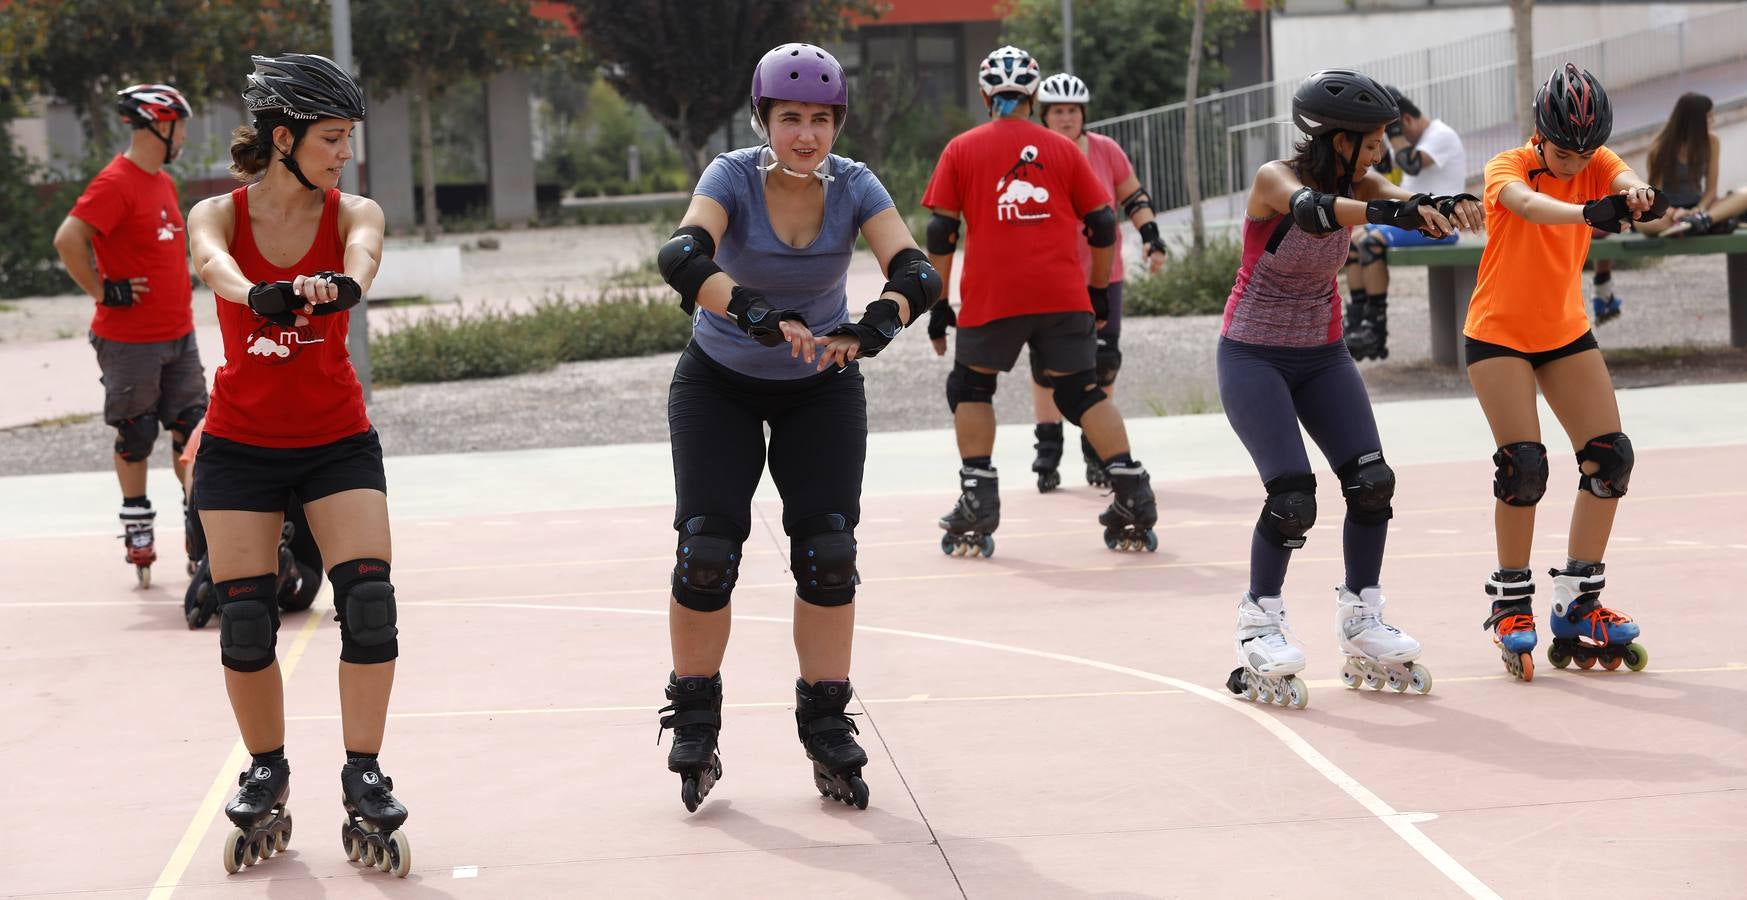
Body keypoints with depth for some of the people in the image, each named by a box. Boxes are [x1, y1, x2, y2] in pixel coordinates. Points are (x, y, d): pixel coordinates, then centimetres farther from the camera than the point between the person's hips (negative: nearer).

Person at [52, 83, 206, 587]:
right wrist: (104, 291, -18)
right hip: (129, 339, -8)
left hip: (178, 336, 8)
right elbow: (68, 239, -24)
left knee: (193, 431, 7)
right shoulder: (116, 183, -16)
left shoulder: (163, 182, 13)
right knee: (136, 436, 3)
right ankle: (138, 535, 14)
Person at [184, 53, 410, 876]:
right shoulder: (218, 216, -6)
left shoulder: (354, 213, -5)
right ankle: (265, 778, 18)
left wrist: (339, 284, -54)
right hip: (240, 444, 0)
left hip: (337, 441, 0)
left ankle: (364, 785, -3)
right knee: (245, 619, -4)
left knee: (369, 603, -15)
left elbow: (362, 255, -29)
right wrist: (261, 295, -55)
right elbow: (218, 268, -31)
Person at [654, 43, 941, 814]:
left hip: (822, 388, 2)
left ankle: (827, 728, 6)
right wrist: (759, 316, -57)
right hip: (720, 383, -2)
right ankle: (694, 724, 8)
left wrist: (875, 325, -51)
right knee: (707, 551, -9)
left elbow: (916, 274, -30)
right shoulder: (733, 178, -22)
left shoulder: (853, 186, -17)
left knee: (829, 554, -8)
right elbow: (681, 258, -41)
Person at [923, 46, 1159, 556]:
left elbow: (941, 233, 3)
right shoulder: (1063, 149, 12)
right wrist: (1099, 291, 22)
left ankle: (977, 508, 9)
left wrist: (937, 305, 8)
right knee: (1082, 391, 11)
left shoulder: (961, 150, 8)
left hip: (991, 298, -1)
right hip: (1064, 296, 2)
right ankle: (1133, 498, 1)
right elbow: (1103, 226, 11)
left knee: (970, 388, 17)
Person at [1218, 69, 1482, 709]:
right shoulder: (1276, 179, -20)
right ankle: (1260, 630, 3)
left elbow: (1402, 199, -25)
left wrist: (1444, 206, -49)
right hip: (1254, 358, -6)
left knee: (1372, 484, -8)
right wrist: (1387, 212, -61)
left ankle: (1362, 629, 8)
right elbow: (1309, 210, -43)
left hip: (1322, 356, 6)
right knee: (1292, 499, -18)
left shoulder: (1355, 184, -4)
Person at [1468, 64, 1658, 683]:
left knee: (1610, 458, -3)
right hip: (1498, 334, -5)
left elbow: (1624, 180, -30)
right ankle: (1511, 606, -1)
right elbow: (1529, 204, -42)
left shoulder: (1597, 163, -6)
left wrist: (1637, 196, -56)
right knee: (1523, 465, -17)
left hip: (1565, 332, 5)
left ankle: (1578, 604, 9)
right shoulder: (1508, 168, -18)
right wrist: (1589, 212, -63)